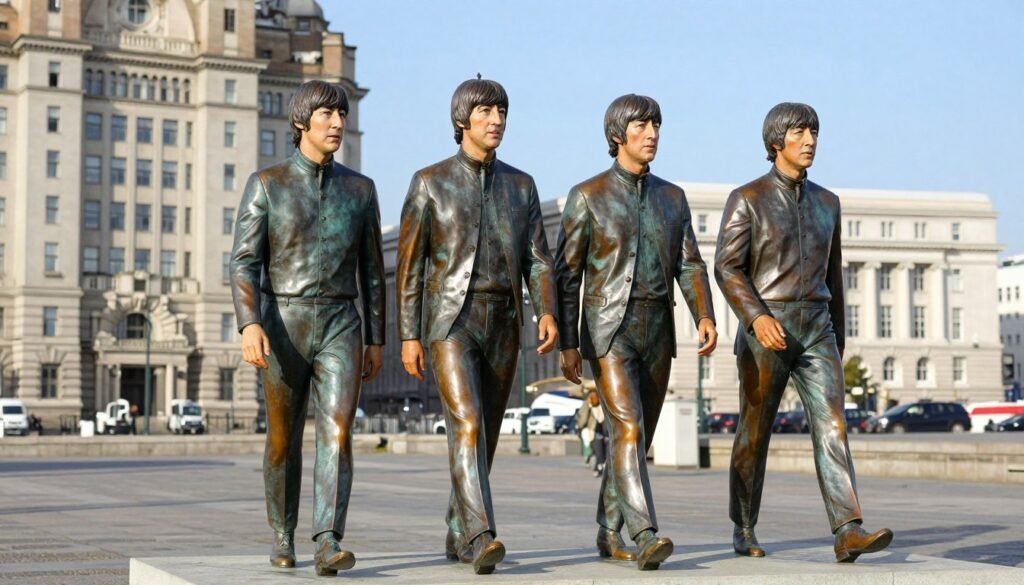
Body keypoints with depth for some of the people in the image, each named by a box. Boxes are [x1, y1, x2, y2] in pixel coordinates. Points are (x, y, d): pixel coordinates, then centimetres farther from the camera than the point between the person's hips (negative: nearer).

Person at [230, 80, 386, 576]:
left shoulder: (360, 188, 8)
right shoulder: (265, 184, 0)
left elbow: (370, 269, 13)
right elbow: (244, 264, -7)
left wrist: (375, 340, 11)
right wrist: (249, 326, -22)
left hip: (340, 329, 1)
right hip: (283, 327, -1)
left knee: (336, 433, -17)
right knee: (284, 441, 9)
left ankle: (328, 546, -23)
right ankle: (283, 537, 28)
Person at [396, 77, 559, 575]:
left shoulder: (521, 185, 9)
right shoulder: (429, 182, 0)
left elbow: (537, 261, 4)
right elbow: (409, 265, 0)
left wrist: (547, 315, -14)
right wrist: (408, 337, -6)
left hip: (502, 326, 4)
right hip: (450, 323, -4)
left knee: (484, 435, 9)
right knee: (467, 427, -21)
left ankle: (458, 535, 24)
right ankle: (481, 539, -29)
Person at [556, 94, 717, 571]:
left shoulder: (672, 197, 11)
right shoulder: (587, 196, -2)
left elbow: (690, 266, 5)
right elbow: (567, 274, -2)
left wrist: (705, 318, -14)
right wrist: (568, 345, -7)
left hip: (657, 332, 5)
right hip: (608, 330, -5)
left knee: (639, 436, 9)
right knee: (628, 429, -19)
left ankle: (610, 533, 22)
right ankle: (644, 537, -26)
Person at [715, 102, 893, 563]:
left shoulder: (826, 202, 15)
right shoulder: (746, 198, -2)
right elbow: (727, 268, -10)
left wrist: (837, 341, 20)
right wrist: (757, 318, -25)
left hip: (814, 331, 4)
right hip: (764, 330, -4)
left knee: (831, 425, -12)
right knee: (754, 434, 5)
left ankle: (849, 534, -20)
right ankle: (744, 530, 22)